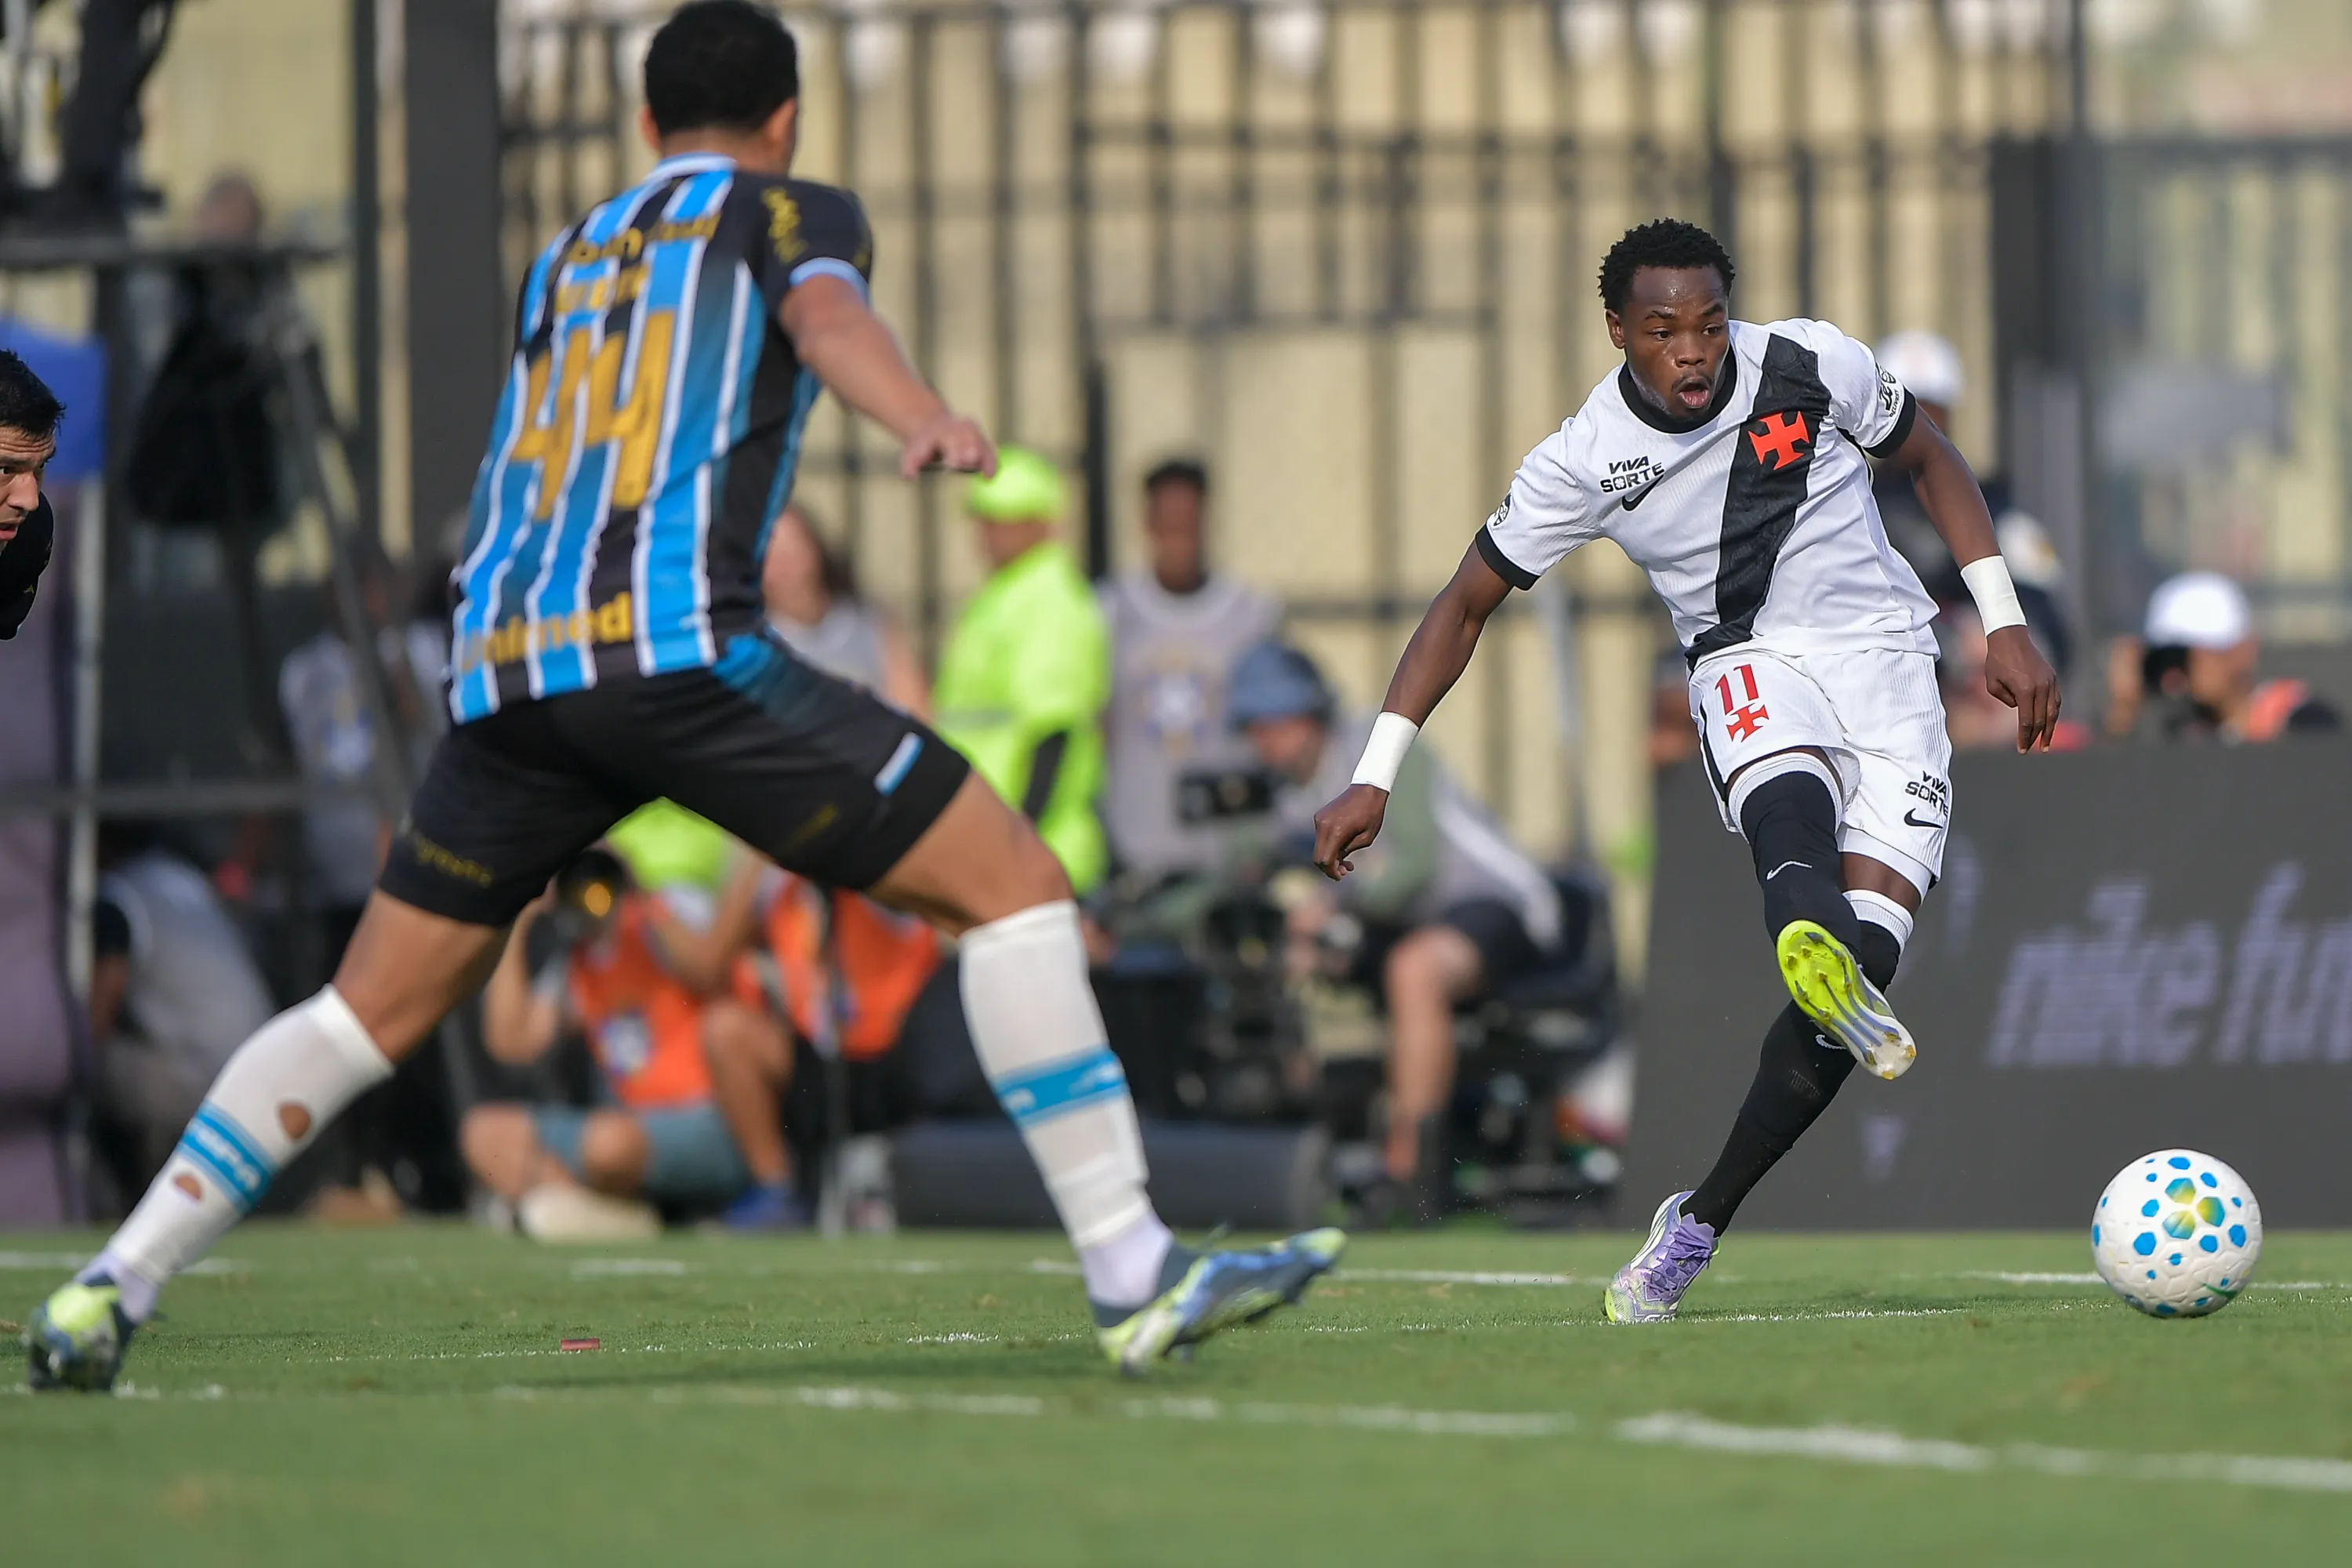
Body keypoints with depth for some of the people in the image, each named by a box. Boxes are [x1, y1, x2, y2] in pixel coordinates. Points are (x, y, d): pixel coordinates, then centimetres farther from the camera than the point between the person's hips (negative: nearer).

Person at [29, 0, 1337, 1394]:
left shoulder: (566, 259, 31)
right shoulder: (795, 210, 13)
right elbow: (825, 314, -11)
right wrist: (927, 422, -31)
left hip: (499, 666, 6)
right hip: (677, 643, -6)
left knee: (373, 1011, 20)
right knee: (1015, 887, 0)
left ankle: (111, 1290, 12)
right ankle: (1136, 1281, -8)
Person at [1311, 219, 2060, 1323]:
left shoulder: (1815, 367, -7)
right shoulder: (1584, 464, -8)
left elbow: (1928, 457, 12)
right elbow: (1465, 605, 4)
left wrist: (2004, 625, 6)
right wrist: (1374, 778, 0)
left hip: (1886, 661, 1)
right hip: (1749, 668, -1)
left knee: (1866, 954, -16)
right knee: (1792, 808, -40)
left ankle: (1700, 1221, -5)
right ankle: (1813, 944, -76)